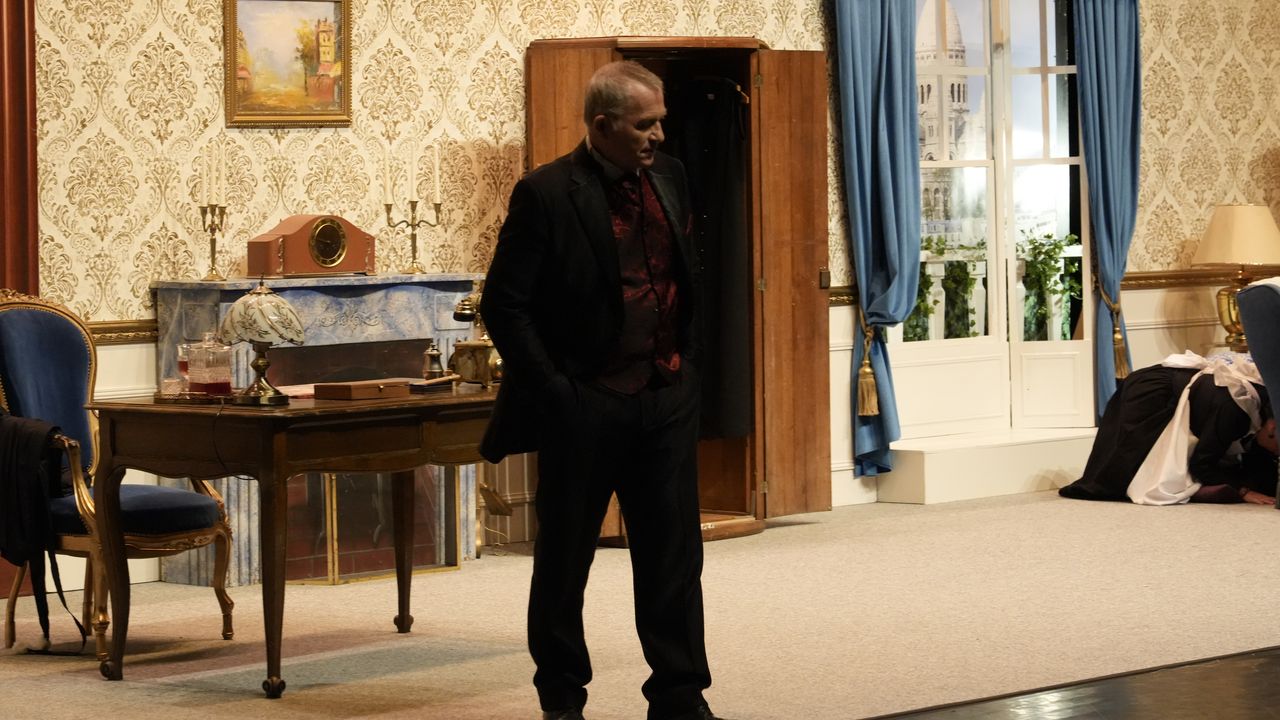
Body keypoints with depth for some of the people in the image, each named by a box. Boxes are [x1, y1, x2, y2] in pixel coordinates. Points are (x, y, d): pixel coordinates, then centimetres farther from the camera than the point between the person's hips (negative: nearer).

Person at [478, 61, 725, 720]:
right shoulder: (545, 194, -12)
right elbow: (504, 306, -11)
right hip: (585, 405, -5)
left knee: (674, 555, 6)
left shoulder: (668, 178, 6)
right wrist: (552, 390, -13)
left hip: (666, 399, 5)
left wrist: (685, 363, 10)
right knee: (564, 559, 8)